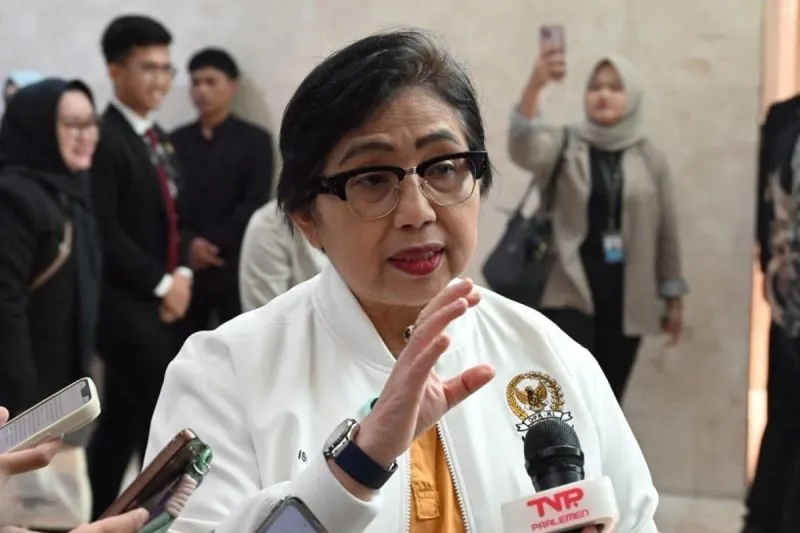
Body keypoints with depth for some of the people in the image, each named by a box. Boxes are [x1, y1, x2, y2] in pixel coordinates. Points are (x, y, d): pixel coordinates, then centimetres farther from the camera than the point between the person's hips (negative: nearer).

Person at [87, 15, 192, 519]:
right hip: (125, 305, -9)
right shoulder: (104, 139, -15)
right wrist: (161, 284, -13)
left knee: (122, 420, 12)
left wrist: (182, 274, 2)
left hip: (159, 304, 9)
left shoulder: (159, 139, 15)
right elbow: (105, 233, -19)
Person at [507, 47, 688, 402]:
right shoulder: (564, 145, -1)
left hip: (625, 297, 3)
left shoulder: (650, 158, 7)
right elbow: (524, 149, -24)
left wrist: (673, 297, 11)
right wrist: (534, 86, -40)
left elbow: (666, 232, 11)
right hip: (570, 293, -3)